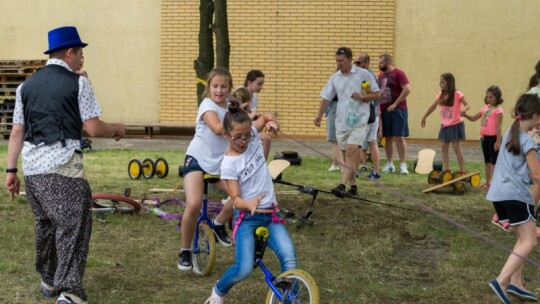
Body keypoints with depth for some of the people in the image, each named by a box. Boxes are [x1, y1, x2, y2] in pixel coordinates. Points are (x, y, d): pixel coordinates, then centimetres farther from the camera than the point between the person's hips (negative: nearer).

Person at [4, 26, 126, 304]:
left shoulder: (27, 85, 14)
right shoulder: (77, 83, -1)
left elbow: (17, 132, 12)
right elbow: (93, 129, -4)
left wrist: (11, 170, 15)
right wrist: (116, 129, 15)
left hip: (31, 166, 6)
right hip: (63, 166, -6)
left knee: (45, 224, 21)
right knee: (73, 226, -8)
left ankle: (48, 281, 33)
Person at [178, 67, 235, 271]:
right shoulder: (207, 105, -13)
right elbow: (218, 128, -31)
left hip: (219, 163, 6)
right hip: (197, 160, -6)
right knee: (194, 204, -26)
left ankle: (219, 224, 16)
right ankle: (185, 251, -4)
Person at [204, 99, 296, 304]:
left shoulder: (253, 138, -1)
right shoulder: (229, 164, -14)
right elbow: (236, 199, -18)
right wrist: (249, 205, -40)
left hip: (270, 214, 5)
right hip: (247, 218, -5)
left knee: (289, 257, -18)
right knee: (244, 270, -16)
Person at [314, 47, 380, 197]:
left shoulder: (363, 74, -3)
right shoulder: (335, 78, 8)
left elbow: (376, 94, 2)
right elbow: (326, 97, 8)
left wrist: (362, 97, -16)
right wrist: (319, 115, -5)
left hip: (358, 121, -5)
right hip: (341, 121, 5)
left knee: (350, 152, -15)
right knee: (347, 154, 9)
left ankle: (342, 186, -23)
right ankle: (353, 186, 19)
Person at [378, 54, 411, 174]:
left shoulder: (398, 73, -6)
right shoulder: (381, 75, 14)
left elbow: (407, 89, -15)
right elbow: (377, 92, 21)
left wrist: (395, 104, -15)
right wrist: (378, 107, 7)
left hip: (397, 110, -6)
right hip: (384, 110, 6)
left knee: (399, 137, -7)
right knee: (388, 137, 8)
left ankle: (403, 164, -5)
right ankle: (389, 164, 14)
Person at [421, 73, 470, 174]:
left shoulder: (457, 94, -13)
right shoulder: (441, 95, 4)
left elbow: (467, 105, -16)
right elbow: (433, 107, 15)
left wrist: (464, 110, -39)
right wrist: (424, 118, 20)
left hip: (456, 125, -6)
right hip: (445, 125, 6)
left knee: (457, 148, -5)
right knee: (443, 147, 6)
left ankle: (462, 171, 2)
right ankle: (446, 169, 15)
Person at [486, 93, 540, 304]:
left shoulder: (509, 133, 13)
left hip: (499, 193, 9)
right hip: (516, 194, -9)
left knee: (523, 239, 15)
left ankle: (515, 282, 8)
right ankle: (502, 281, -19)